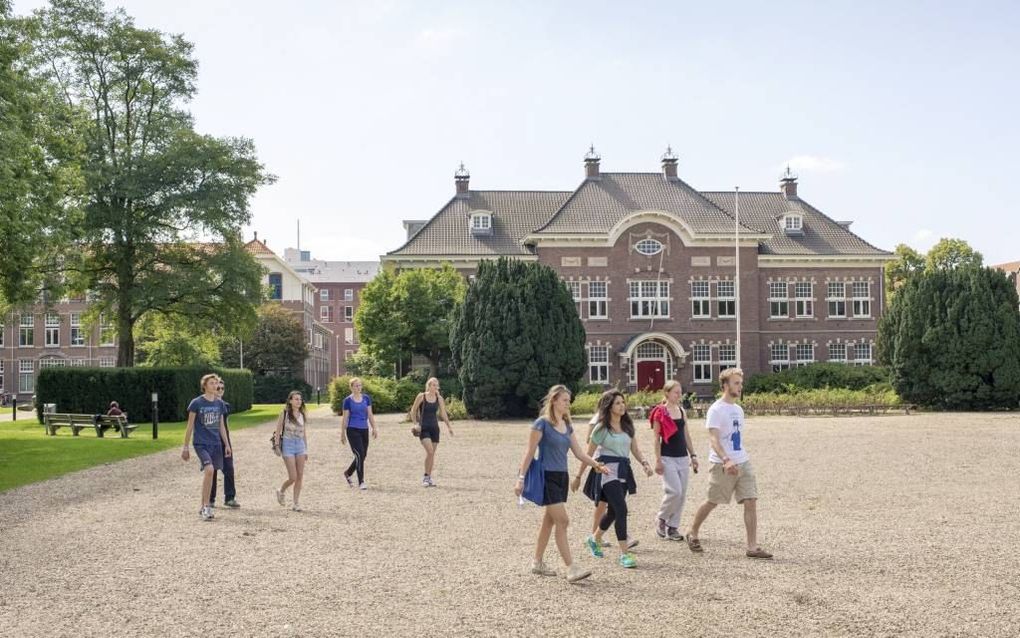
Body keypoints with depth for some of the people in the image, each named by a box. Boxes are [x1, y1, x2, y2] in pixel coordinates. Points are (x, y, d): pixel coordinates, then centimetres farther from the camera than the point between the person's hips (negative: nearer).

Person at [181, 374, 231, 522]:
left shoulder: (219, 403, 9)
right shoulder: (196, 403, -5)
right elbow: (190, 426, -1)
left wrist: (226, 444, 13)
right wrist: (185, 447, -1)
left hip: (216, 444, 5)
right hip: (201, 443, -5)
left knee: (209, 474, 7)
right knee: (209, 470, -23)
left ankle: (203, 508, 20)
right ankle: (206, 507, -16)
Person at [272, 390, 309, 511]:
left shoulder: (302, 415, 8)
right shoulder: (285, 414, -5)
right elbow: (278, 431, -2)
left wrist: (306, 449, 14)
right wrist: (277, 446, -10)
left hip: (300, 445, 5)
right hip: (288, 444, -5)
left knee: (300, 476, 2)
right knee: (293, 477, -8)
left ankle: (296, 503, 10)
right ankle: (281, 491, 22)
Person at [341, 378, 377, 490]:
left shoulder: (366, 398, 7)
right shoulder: (348, 400, -4)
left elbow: (370, 414, 11)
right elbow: (345, 418, -1)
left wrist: (374, 428, 5)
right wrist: (343, 433, 0)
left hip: (364, 430, 5)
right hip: (353, 430, -5)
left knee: (363, 456, 9)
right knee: (360, 455, -12)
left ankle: (347, 473, 34)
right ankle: (361, 482, -4)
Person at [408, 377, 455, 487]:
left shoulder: (439, 398, 5)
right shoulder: (421, 396, -5)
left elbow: (443, 413, 10)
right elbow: (413, 411, 1)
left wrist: (449, 426, 3)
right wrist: (416, 424, -9)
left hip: (434, 427, 4)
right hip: (423, 428, -4)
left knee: (432, 454, 5)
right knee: (430, 451, -19)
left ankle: (429, 478, 15)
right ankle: (425, 477, -7)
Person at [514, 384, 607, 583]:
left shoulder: (567, 426, 11)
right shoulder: (542, 423, -10)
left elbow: (579, 453, 10)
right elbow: (530, 452, -10)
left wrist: (596, 464, -5)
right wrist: (521, 478, -12)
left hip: (562, 477, 8)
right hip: (547, 477, -8)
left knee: (549, 521, 13)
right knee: (562, 521, -12)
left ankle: (537, 563, 24)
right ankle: (571, 568, -12)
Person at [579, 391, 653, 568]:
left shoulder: (628, 426, 14)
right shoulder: (602, 428, -4)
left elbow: (635, 450, 13)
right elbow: (588, 454, 0)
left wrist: (644, 463, -5)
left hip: (623, 471, 7)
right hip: (608, 470, -7)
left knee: (613, 511, 15)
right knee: (621, 509, -16)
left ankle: (594, 539, 40)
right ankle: (624, 554, -12)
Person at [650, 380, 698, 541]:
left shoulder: (682, 411, 11)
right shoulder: (660, 413, -7)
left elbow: (686, 435, 16)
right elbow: (657, 438, -7)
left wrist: (693, 455, 11)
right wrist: (658, 461, -11)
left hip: (683, 458, 6)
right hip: (668, 458, -6)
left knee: (682, 494, 4)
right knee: (674, 491, -13)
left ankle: (673, 527, 14)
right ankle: (661, 518, 10)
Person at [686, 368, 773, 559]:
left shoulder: (738, 409, 14)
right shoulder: (716, 410, -11)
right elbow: (713, 439, -21)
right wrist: (726, 460, -34)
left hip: (743, 463, 7)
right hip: (722, 465, -7)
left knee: (751, 501, -4)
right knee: (712, 502, 5)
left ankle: (752, 547, -2)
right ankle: (693, 534, 28)